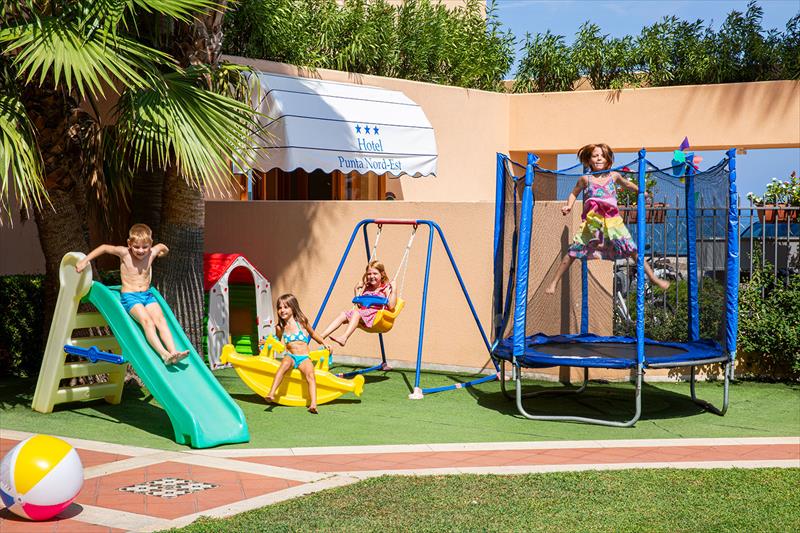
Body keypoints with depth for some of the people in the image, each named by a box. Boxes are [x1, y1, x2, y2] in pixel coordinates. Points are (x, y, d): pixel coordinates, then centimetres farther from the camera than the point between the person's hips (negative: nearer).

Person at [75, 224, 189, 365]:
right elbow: (104, 248, -1)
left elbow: (163, 248, 23)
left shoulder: (152, 253, 2)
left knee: (160, 319, -21)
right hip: (129, 296, -4)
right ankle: (164, 354, -42)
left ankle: (173, 352, -34)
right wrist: (85, 260, -2)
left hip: (147, 294, 4)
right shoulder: (124, 253, -7)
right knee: (146, 321, -27)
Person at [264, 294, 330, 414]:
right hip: (290, 356, 0)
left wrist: (324, 343, 19)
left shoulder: (301, 321, 6)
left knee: (310, 374, -30)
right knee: (285, 364, -36)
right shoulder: (280, 328, 11)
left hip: (304, 358, 0)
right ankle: (271, 393, -49)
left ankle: (313, 404, -44)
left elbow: (313, 333, 23)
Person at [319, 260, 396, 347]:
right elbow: (359, 305, 27)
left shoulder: (386, 289, 5)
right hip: (363, 312, 7)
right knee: (343, 314, -15)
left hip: (376, 315, -7)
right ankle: (321, 336, -27)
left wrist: (393, 290, -12)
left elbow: (391, 306, -8)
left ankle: (344, 338, -54)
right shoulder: (366, 288, 23)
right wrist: (357, 290, 22)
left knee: (356, 313, -34)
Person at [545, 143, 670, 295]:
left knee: (632, 249, -1)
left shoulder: (614, 176, 5)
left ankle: (653, 278, 10)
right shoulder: (586, 179, 0)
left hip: (612, 221, 1)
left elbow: (626, 184, 27)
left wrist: (640, 191, 21)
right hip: (591, 221, -1)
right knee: (573, 252, -6)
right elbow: (574, 193, 15)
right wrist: (569, 206, -2)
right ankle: (554, 282, 3)